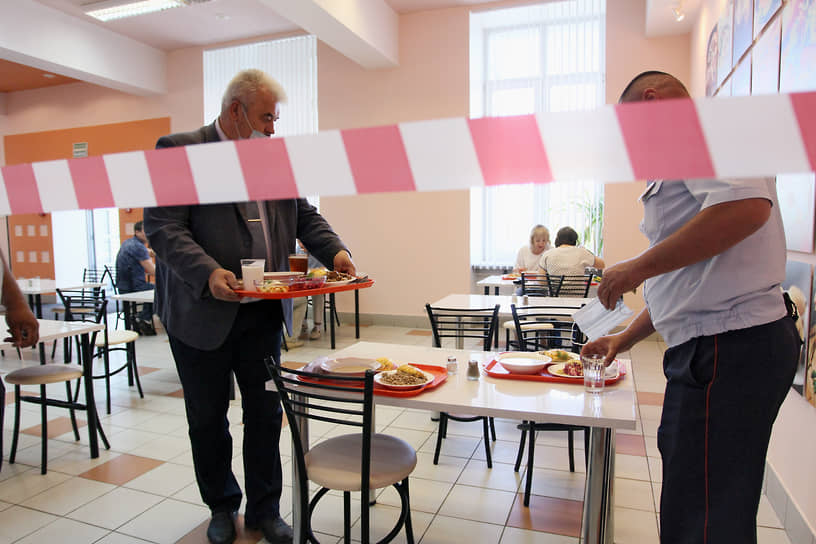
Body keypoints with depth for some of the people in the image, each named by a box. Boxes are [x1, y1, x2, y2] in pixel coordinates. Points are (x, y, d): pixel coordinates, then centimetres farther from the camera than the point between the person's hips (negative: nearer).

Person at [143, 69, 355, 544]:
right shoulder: (178, 150, -7)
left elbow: (305, 215, 12)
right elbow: (162, 226, -15)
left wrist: (335, 250, -6)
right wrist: (208, 273, -30)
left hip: (263, 312, 4)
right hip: (202, 312, -3)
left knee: (266, 412, 10)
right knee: (208, 416, 14)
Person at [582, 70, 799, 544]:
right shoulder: (686, 156, 24)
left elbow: (747, 205, -28)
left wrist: (639, 267, -20)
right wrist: (625, 340, 27)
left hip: (728, 346, -11)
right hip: (713, 345, 11)